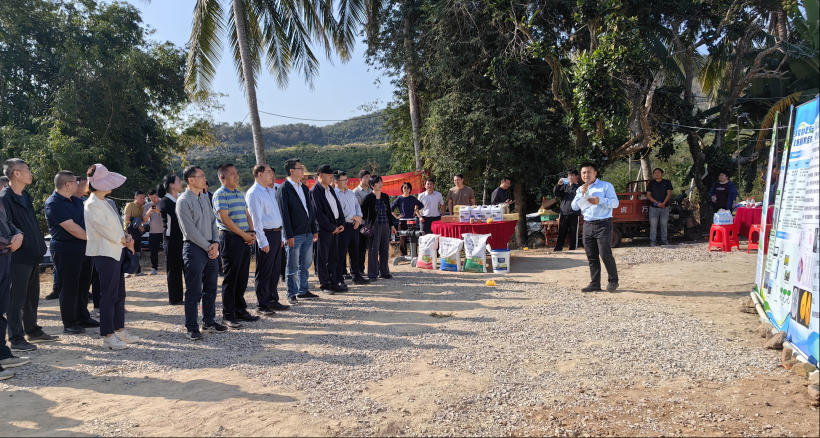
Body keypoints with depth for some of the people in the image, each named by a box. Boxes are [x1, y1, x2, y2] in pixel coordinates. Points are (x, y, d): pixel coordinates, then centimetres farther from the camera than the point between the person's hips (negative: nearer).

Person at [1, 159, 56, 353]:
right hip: (19, 257, -9)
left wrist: (39, 247, 17)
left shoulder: (25, 196, 15)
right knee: (17, 298, -2)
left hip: (32, 255, 9)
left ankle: (32, 331, 30)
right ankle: (16, 339, 5)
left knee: (32, 296, 18)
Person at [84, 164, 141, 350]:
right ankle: (108, 336, 3)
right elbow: (106, 230, -17)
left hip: (117, 251, 10)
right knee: (108, 295, -4)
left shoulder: (104, 202, 15)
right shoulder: (92, 205, -14)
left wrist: (126, 235, 2)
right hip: (105, 254, -10)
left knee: (119, 293, 14)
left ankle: (119, 330, 23)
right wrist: (126, 241, -5)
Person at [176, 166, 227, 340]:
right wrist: (208, 247, -12)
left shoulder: (205, 198, 14)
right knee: (194, 291, -3)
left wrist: (216, 243, 0)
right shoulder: (183, 200, -10)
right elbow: (190, 230, -15)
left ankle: (209, 321, 25)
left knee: (210, 288, 13)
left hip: (210, 249, 8)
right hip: (194, 248, -7)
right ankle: (192, 328, 5)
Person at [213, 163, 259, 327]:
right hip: (230, 238, -7)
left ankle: (240, 310, 23)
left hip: (245, 239, 8)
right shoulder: (220, 194, -7)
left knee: (242, 277, 12)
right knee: (230, 277, -2)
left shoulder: (240, 193, 18)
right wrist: (244, 234, -13)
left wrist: (252, 232, 3)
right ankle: (228, 315, 6)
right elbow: (225, 218, -15)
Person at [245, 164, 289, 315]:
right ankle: (262, 305, 7)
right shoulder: (253, 193, -11)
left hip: (276, 234, 8)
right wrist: (263, 242, -18)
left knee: (275, 270, 14)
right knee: (264, 272, -2)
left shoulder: (271, 191, 17)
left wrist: (281, 236, 17)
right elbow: (256, 219, -16)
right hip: (265, 235, -8)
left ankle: (273, 301, 25)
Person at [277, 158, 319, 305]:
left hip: (307, 233, 7)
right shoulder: (284, 189, -9)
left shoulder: (304, 188, 15)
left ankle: (303, 291, 25)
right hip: (294, 235, -7)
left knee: (305, 264, 14)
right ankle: (292, 294, 11)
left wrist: (314, 230, 14)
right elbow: (284, 213, -13)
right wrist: (289, 235, -17)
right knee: (292, 267, 1)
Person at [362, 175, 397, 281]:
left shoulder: (385, 197, 9)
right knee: (374, 250, -3)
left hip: (385, 226, 5)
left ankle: (384, 272, 18)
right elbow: (362, 211, -2)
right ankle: (372, 274, 4)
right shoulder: (369, 198, -7)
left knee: (385, 249, 9)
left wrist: (392, 225, 15)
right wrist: (367, 223, -3)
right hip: (374, 226, -5)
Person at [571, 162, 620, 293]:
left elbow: (615, 203, -6)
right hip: (587, 225, 5)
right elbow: (574, 206, 7)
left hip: (603, 224, -5)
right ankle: (595, 283, 10)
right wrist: (582, 194, -6)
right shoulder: (580, 189, 18)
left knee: (605, 254, -10)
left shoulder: (606, 186, 3)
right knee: (591, 256, 4)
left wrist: (600, 201, -20)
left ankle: (613, 281, 7)